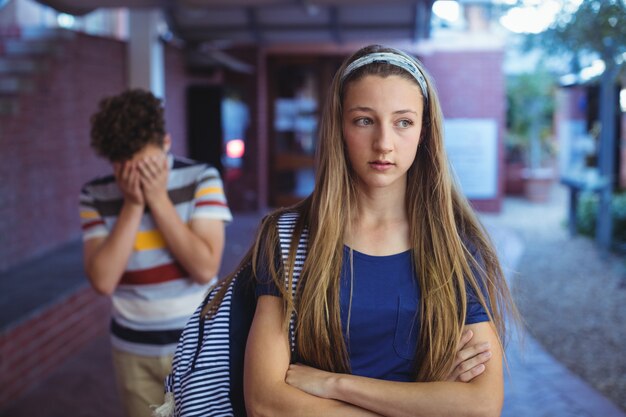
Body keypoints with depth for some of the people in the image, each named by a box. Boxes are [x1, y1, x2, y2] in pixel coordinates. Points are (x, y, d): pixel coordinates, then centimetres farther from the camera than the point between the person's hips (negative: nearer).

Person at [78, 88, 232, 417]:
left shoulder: (201, 178, -10)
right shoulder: (95, 195, -5)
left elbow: (206, 269, -18)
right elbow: (103, 281, -14)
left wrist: (158, 199, -19)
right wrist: (132, 205, -18)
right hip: (133, 350, 1)